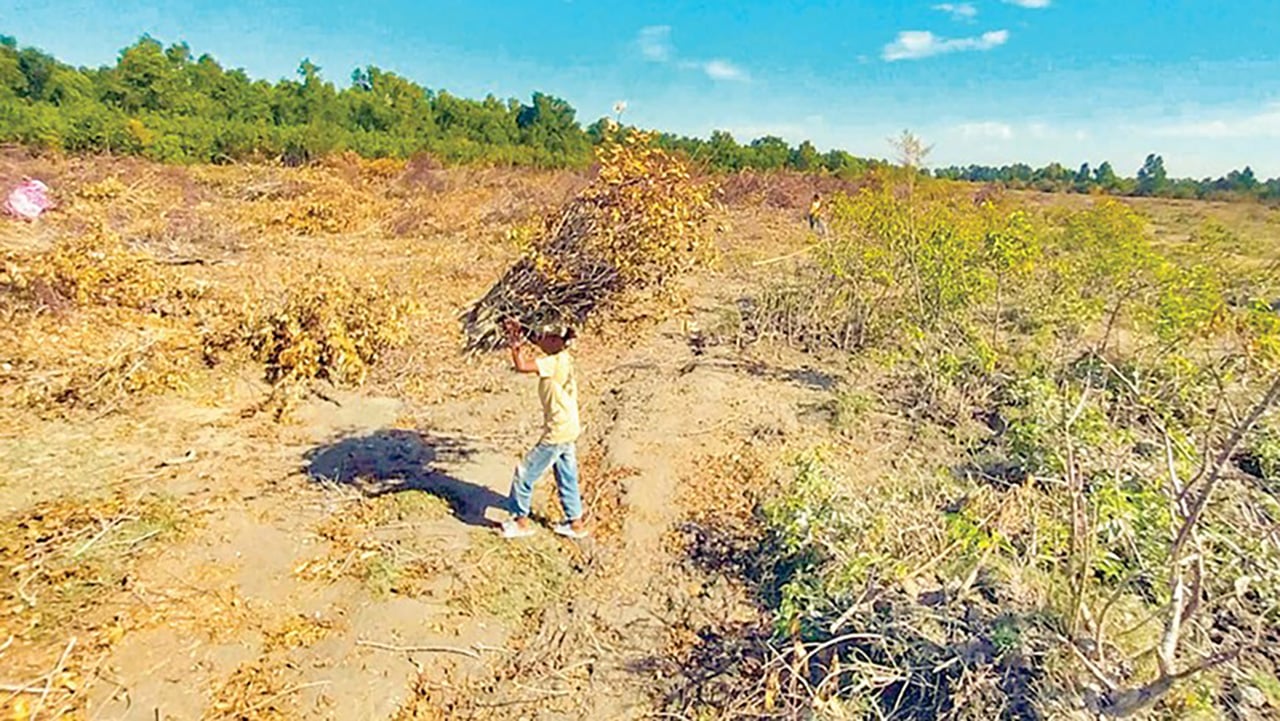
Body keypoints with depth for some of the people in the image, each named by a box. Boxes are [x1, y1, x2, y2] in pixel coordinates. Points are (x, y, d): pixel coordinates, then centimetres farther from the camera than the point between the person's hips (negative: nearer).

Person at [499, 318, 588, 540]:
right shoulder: (562, 360, 8)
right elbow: (531, 361, 13)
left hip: (557, 434, -9)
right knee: (567, 478, 19)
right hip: (568, 431, 9)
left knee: (525, 473, 5)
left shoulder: (556, 362, -20)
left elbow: (522, 366, -30)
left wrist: (515, 344, -19)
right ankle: (575, 523, 29)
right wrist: (518, 341, 4)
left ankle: (521, 521, 18)